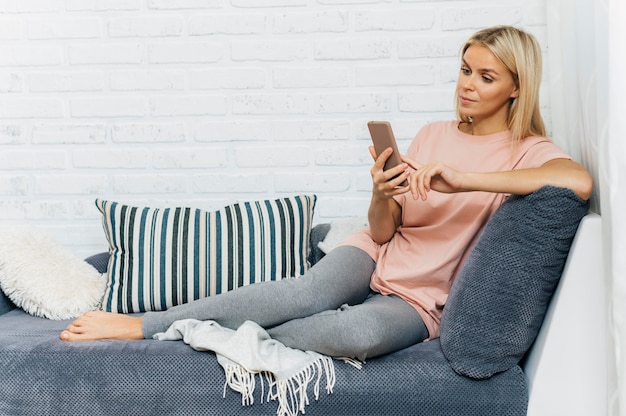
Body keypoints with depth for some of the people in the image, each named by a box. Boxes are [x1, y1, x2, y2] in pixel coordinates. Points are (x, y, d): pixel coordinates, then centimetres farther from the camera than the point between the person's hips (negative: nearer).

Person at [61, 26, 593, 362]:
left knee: (362, 331, -37)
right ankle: (141, 323, -25)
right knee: (309, 291, -30)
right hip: (375, 256, 3)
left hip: (418, 298, -3)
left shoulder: (529, 152, -3)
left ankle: (230, 337, -22)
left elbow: (579, 181, -31)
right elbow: (383, 231, 3)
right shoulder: (434, 134, 9)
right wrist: (381, 195, -22)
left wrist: (460, 178, -31)